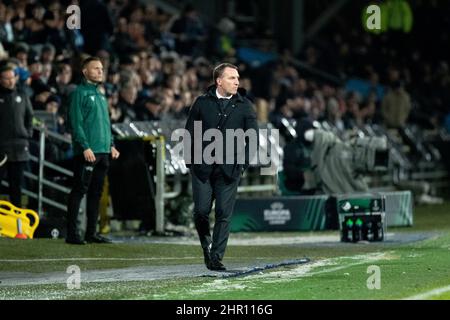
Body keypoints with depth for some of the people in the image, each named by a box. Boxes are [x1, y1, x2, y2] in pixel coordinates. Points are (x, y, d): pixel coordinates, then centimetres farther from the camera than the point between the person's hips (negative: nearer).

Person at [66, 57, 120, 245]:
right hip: (86, 152, -8)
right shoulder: (80, 93, -6)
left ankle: (92, 232, 15)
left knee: (96, 192, 10)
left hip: (103, 152, 8)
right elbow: (76, 122, -13)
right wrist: (85, 147, -20)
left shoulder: (100, 95, 20)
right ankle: (72, 233, -8)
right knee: (79, 190, -8)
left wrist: (111, 145, 14)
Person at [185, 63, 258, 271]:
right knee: (201, 211, -3)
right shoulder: (202, 103, 4)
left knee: (224, 214, -3)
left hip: (230, 168, 0)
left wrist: (244, 162, -4)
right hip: (202, 167, 0)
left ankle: (216, 257, 3)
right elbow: (190, 132, 7)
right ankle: (206, 244, 24)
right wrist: (190, 159, 0)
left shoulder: (244, 106, 6)